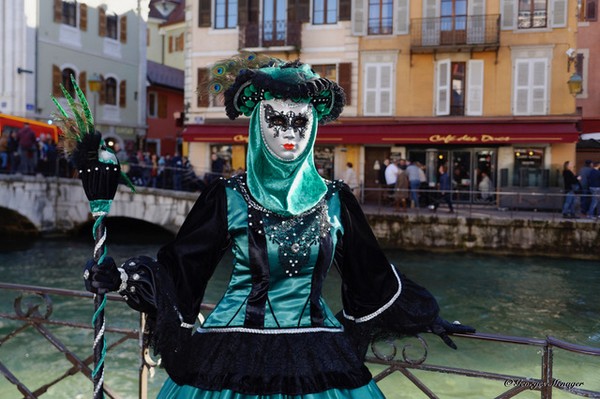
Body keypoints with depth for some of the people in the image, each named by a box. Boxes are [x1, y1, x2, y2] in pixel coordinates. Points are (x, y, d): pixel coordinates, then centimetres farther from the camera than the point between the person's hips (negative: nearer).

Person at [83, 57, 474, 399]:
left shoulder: (335, 200, 1)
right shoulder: (229, 197, -5)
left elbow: (373, 273, 12)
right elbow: (179, 267, -1)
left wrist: (425, 316, 17)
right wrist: (123, 277, -16)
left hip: (319, 360, 2)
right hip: (237, 358, -2)